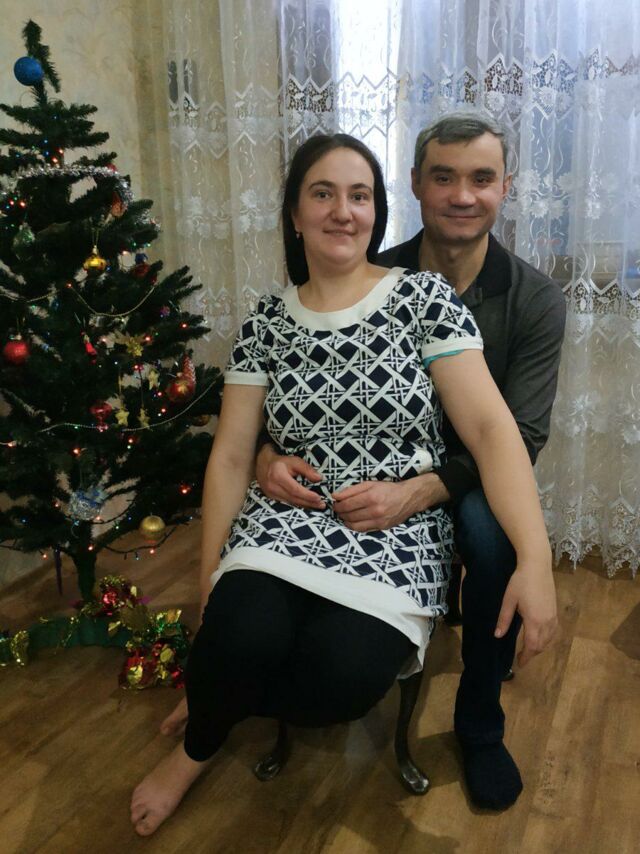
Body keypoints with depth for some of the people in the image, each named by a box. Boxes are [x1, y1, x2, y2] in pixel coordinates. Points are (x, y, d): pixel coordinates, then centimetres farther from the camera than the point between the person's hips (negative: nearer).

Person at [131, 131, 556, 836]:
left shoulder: (425, 298, -1)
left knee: (344, 675, -28)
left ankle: (203, 738, 7)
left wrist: (535, 558, -21)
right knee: (240, 640, -28)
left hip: (398, 534, -1)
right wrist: (210, 579, -1)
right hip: (286, 523, 1)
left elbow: (489, 425, -9)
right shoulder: (267, 322, 6)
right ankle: (197, 746, 11)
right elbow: (231, 455, 4)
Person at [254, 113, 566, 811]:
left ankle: (480, 725, -5)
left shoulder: (536, 300, -9)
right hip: (372, 471, 2)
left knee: (494, 537, -33)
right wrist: (268, 453, -27)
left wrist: (419, 492, -35)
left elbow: (519, 437, -18)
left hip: (469, 481, -1)